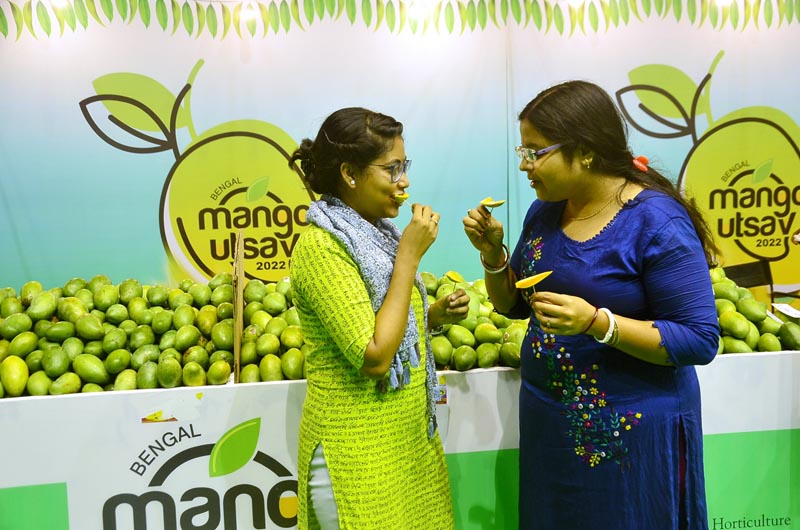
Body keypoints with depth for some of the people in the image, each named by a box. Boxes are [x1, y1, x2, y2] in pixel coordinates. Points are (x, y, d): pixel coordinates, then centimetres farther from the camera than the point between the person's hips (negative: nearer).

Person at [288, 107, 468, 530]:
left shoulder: (377, 235, 6)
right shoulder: (321, 246, -19)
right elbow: (374, 357, -25)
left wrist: (437, 314, -2)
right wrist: (409, 254, -21)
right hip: (358, 449, -8)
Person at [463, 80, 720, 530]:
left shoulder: (657, 222, -18)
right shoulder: (544, 213, 2)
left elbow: (700, 340, -19)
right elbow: (514, 304, 12)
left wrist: (596, 322, -29)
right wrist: (492, 252, -6)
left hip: (630, 429, -6)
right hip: (548, 422, 6)